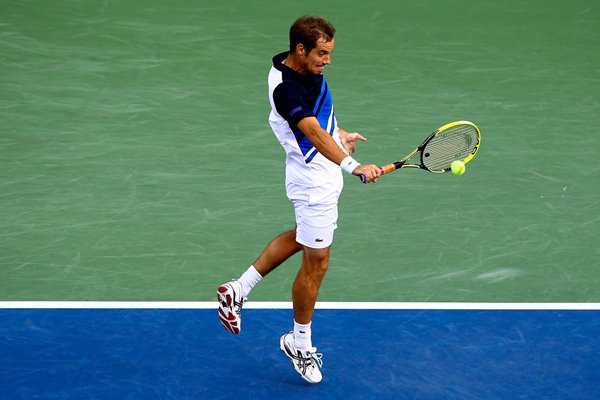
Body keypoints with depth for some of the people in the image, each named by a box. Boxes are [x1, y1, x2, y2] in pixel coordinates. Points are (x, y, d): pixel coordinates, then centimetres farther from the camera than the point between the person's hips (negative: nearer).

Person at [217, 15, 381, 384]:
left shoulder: (308, 67, -2)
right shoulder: (286, 89, -31)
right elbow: (314, 134, -45)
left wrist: (339, 134, 19)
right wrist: (352, 166, -57)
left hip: (323, 173, 10)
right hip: (314, 183, -10)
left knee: (303, 237, 28)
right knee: (316, 265, 3)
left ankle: (239, 290, 35)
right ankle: (300, 345, 22)